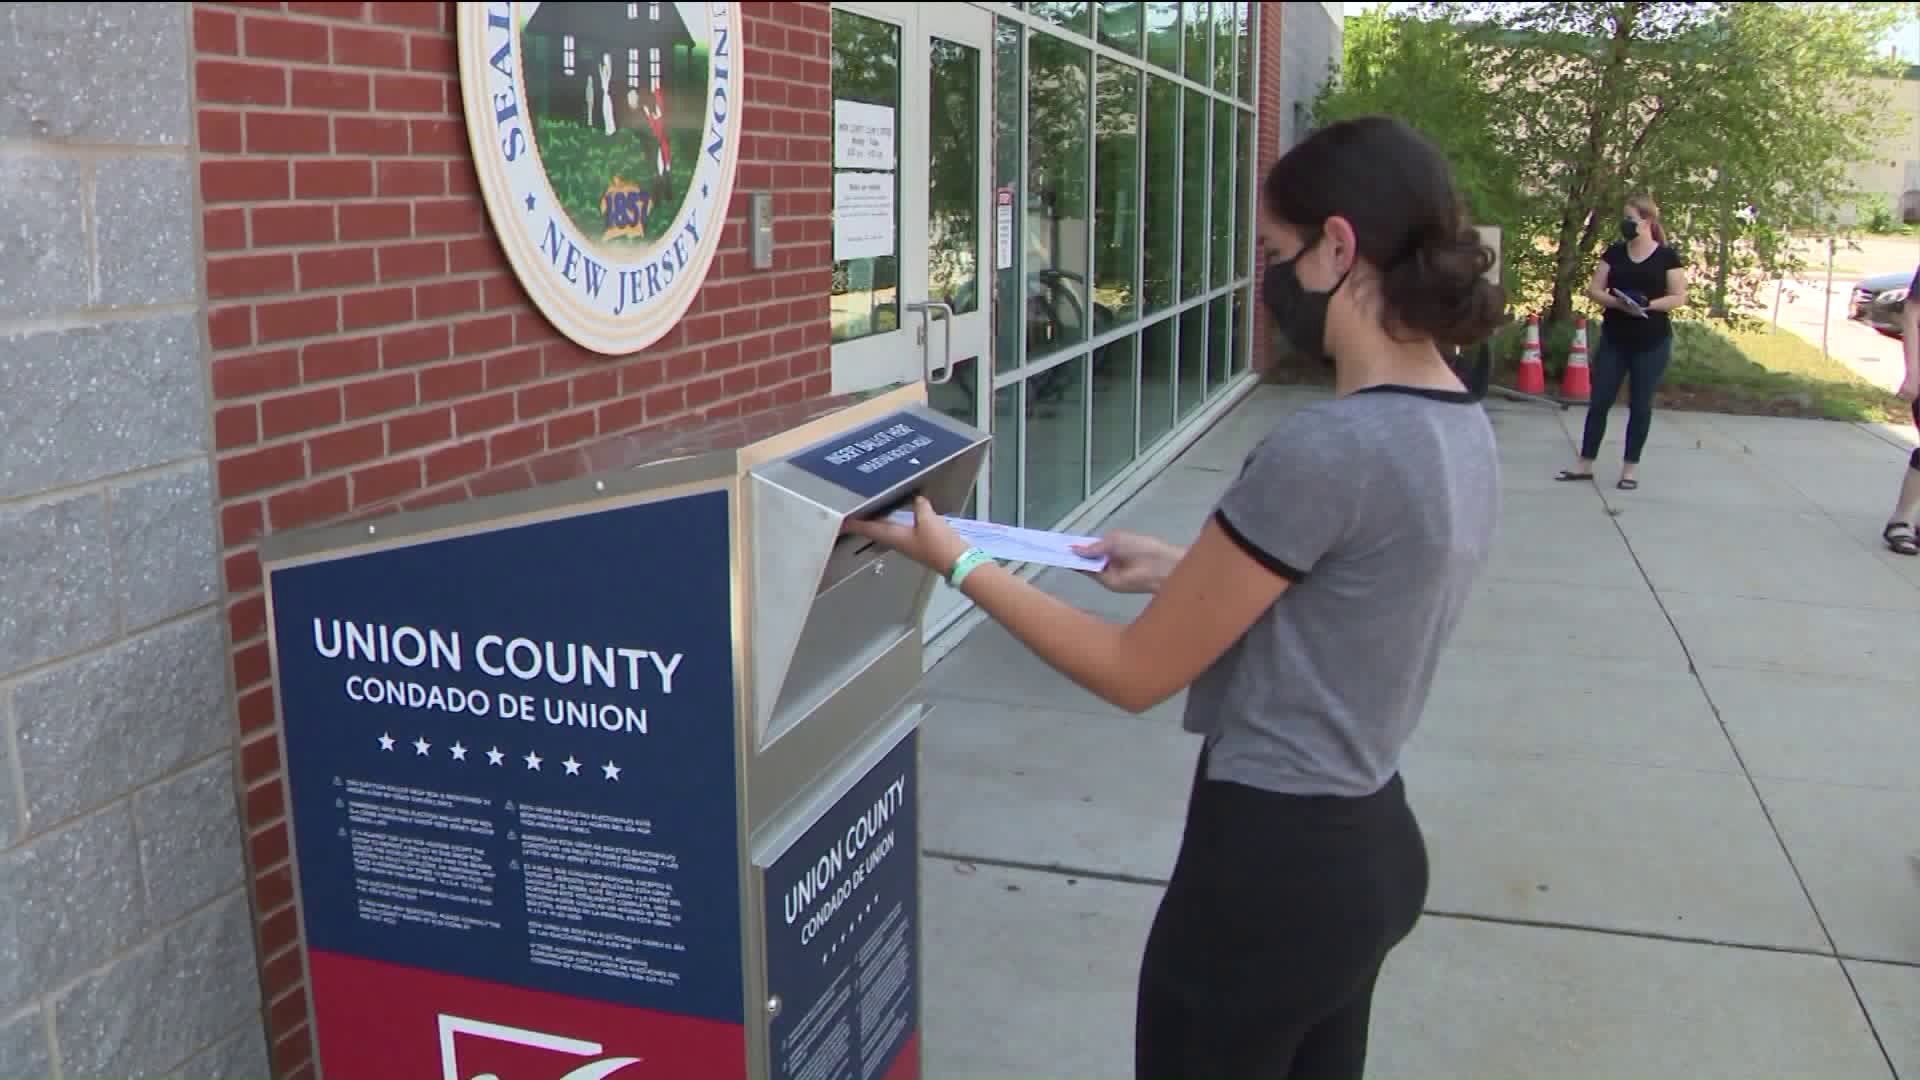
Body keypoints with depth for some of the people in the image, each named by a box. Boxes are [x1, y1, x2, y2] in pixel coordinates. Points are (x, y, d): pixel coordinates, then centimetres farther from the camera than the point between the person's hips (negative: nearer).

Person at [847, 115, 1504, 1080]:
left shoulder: (1326, 449, -26)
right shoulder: (1460, 428, 2)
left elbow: (1137, 673, -19)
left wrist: (954, 560, -9)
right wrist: (1181, 569, 10)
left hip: (1272, 863, -8)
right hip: (1370, 844, 9)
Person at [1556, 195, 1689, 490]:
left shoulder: (1666, 256, -3)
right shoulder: (1615, 253, 6)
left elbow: (1679, 297, -4)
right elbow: (1593, 289, 3)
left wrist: (1648, 305, -20)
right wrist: (1617, 302, -16)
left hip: (1652, 343, -3)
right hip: (1613, 339, 3)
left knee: (1640, 404, 4)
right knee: (1599, 400, 3)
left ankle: (1630, 468, 12)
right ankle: (1585, 464, 11)